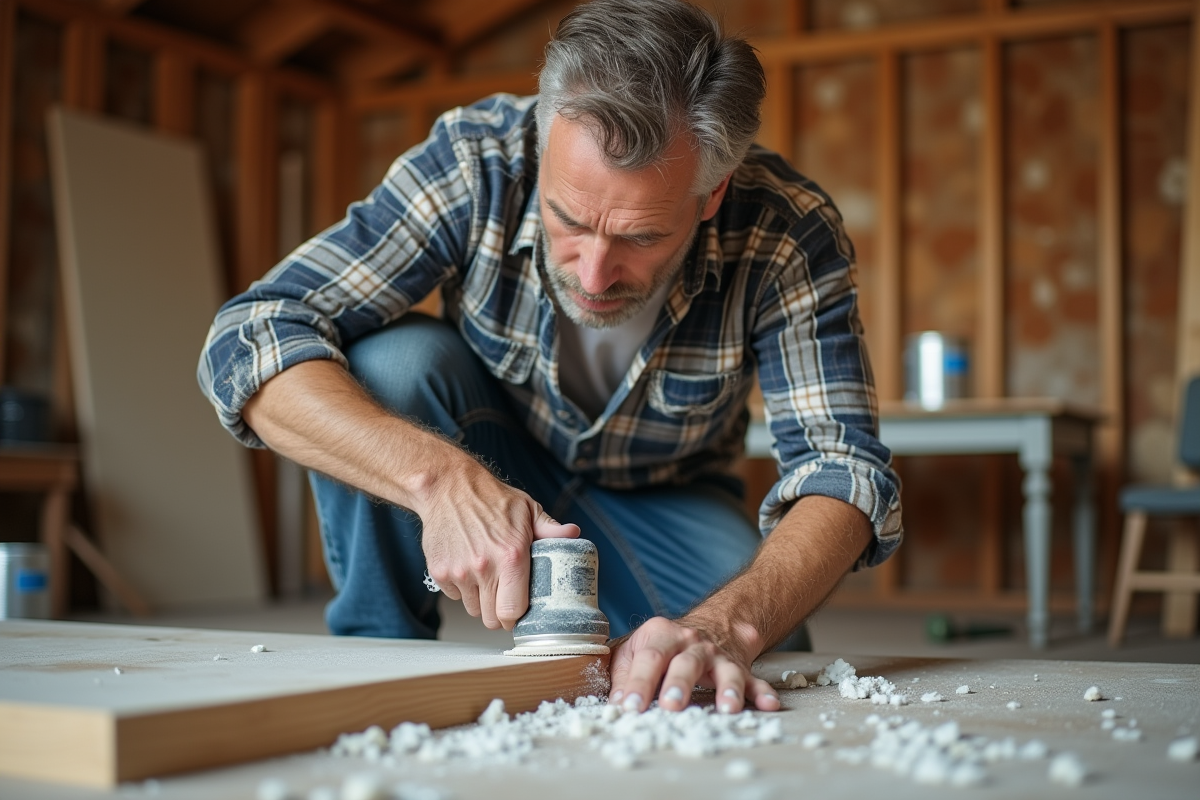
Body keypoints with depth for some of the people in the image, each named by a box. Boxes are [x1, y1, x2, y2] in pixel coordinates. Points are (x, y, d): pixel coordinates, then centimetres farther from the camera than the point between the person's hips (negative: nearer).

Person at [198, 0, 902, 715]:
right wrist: (441, 477, -49)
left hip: (667, 501, 1)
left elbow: (839, 470, -33)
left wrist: (724, 623, -54)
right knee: (390, 359, -31)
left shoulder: (791, 235, -29)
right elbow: (249, 341, -33)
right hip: (486, 466, 0)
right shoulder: (476, 165, -31)